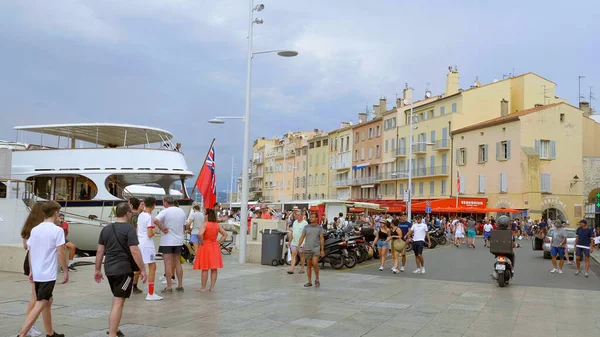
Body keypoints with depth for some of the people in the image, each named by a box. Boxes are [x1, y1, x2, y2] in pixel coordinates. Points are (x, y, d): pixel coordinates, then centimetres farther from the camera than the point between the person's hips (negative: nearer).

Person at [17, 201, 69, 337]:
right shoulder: (57, 230, -12)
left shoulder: (35, 230, 7)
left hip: (36, 274, 7)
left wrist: (31, 271, 18)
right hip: (49, 275, -7)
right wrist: (66, 271, -5)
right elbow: (60, 253, -13)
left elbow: (30, 252, 10)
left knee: (48, 301, 20)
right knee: (39, 306, -6)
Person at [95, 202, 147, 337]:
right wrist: (143, 269, -13)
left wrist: (97, 269, 19)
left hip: (109, 269, 8)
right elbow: (134, 251, -18)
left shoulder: (106, 229, 9)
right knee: (118, 302, -5)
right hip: (124, 269, -7)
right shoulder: (129, 229, -12)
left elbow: (100, 251, 12)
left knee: (117, 298, 24)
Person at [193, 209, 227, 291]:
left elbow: (200, 234, -29)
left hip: (205, 247, -5)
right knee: (214, 268, 8)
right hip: (215, 247, 5)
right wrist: (218, 242, 7)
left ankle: (203, 287, 10)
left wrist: (202, 242, -13)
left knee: (205, 269, 3)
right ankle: (212, 287, 12)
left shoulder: (205, 224, -13)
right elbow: (225, 234, 10)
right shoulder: (217, 225, 4)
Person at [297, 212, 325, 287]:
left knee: (315, 264, -15)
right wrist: (298, 246, -2)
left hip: (316, 248, -3)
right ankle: (309, 282, 14)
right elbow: (302, 237, 7)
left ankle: (317, 279, 5)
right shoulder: (306, 227, 7)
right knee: (308, 265, 7)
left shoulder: (319, 228, 0)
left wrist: (322, 250, -5)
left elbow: (322, 239, -1)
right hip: (307, 248, 3)